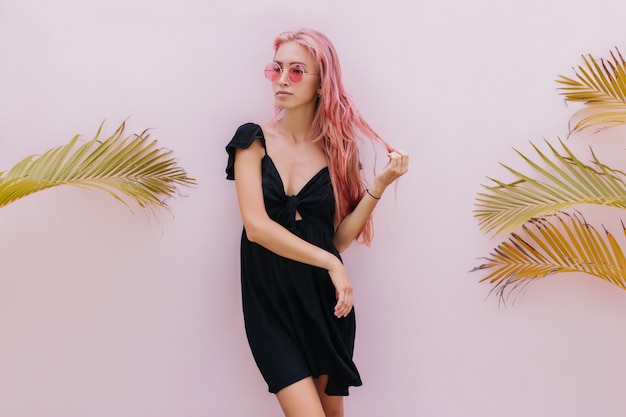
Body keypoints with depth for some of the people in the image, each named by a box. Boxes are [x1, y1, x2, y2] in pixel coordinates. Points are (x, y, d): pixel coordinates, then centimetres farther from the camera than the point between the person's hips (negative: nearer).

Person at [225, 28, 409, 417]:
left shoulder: (337, 148, 3)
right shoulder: (254, 140, -2)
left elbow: (340, 238, -1)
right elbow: (256, 225, -13)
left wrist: (379, 184, -11)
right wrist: (329, 262, -15)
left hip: (325, 299, 2)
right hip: (271, 300, -2)